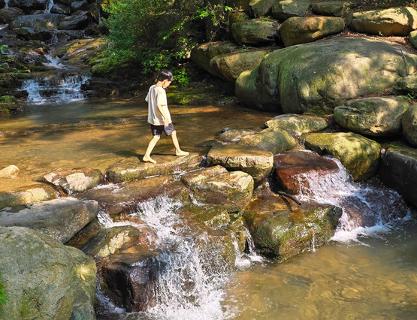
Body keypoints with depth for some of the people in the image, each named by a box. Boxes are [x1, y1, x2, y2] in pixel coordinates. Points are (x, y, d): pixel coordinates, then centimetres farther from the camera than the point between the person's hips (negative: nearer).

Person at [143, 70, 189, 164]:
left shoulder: (152, 88, 4)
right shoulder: (161, 91, -20)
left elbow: (147, 100, 13)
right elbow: (159, 105, -29)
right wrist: (166, 117, -30)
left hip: (152, 118, 7)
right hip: (162, 119, -7)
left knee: (156, 137, 12)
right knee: (173, 133, 14)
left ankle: (146, 156, 3)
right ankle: (178, 151, 28)